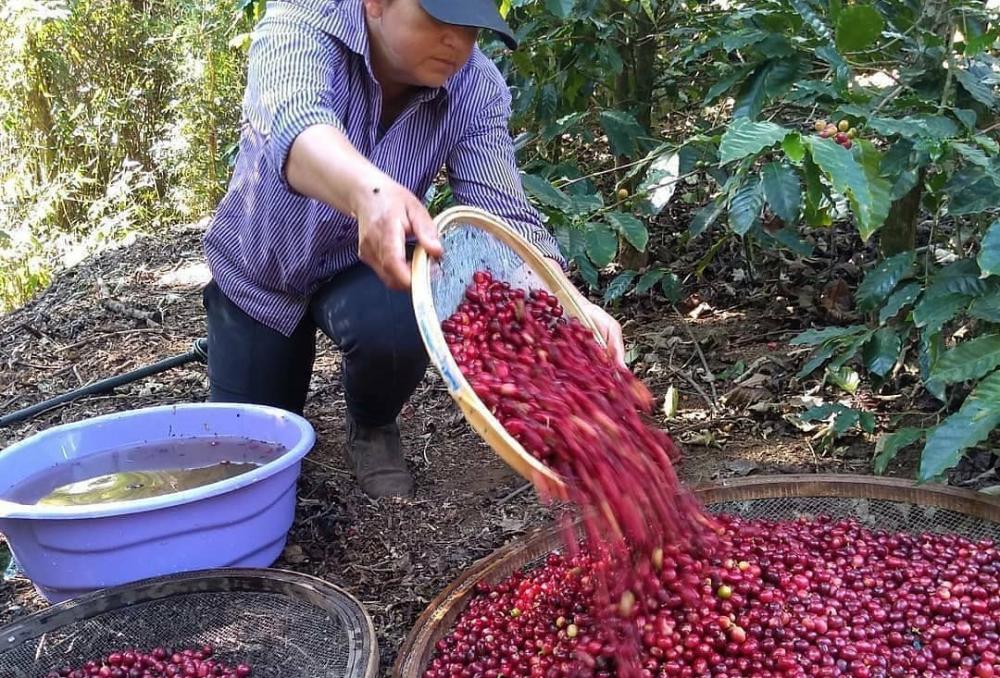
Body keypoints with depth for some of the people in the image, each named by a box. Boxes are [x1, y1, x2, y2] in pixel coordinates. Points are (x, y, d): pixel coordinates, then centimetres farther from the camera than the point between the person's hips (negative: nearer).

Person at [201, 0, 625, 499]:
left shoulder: (478, 90, -22)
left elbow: (505, 216, -29)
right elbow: (293, 122, -49)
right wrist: (371, 192, -70)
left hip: (362, 268, 1)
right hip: (261, 269, 0)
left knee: (395, 326, -33)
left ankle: (373, 429, 2)